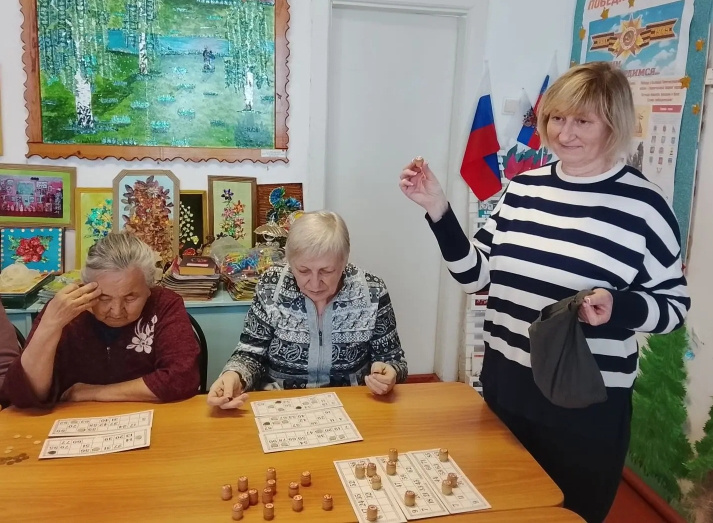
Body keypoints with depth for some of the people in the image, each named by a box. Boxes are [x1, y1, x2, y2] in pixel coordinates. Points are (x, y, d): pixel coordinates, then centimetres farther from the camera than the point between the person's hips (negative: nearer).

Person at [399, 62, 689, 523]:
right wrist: (437, 209, -8)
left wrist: (619, 307, -26)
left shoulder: (644, 204, -11)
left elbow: (674, 305, -5)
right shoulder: (524, 187, 1)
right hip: (506, 384, 4)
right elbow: (476, 275, 3)